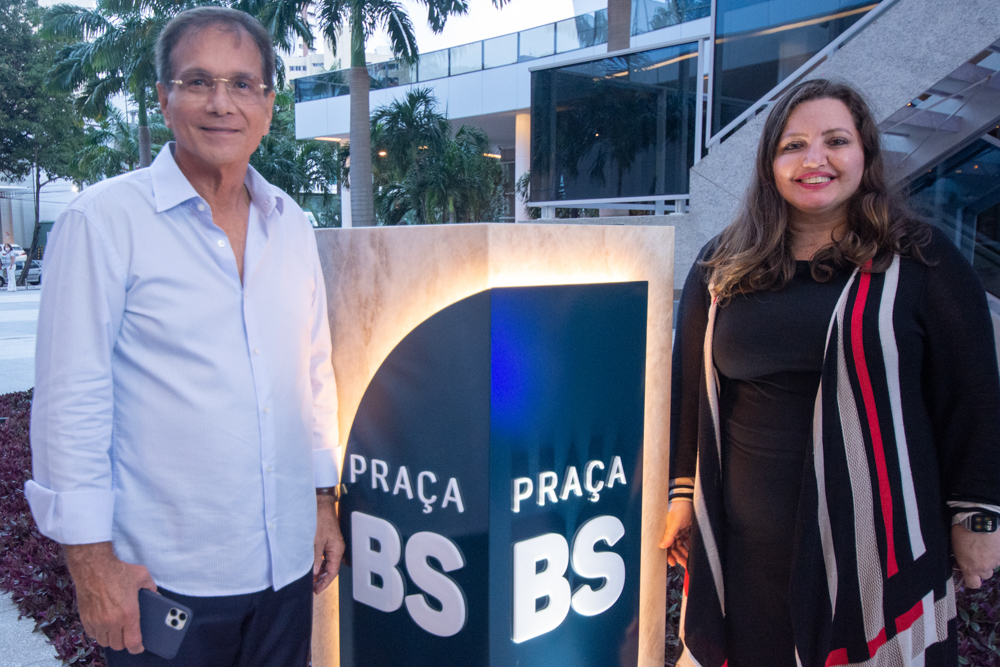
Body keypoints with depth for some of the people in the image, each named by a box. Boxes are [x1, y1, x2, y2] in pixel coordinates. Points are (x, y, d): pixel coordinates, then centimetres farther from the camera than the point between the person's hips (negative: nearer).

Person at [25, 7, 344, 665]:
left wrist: (323, 499, 11)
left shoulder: (291, 223, 6)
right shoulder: (104, 219, -10)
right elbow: (70, 401, -11)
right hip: (161, 577, -4)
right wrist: (92, 560, -11)